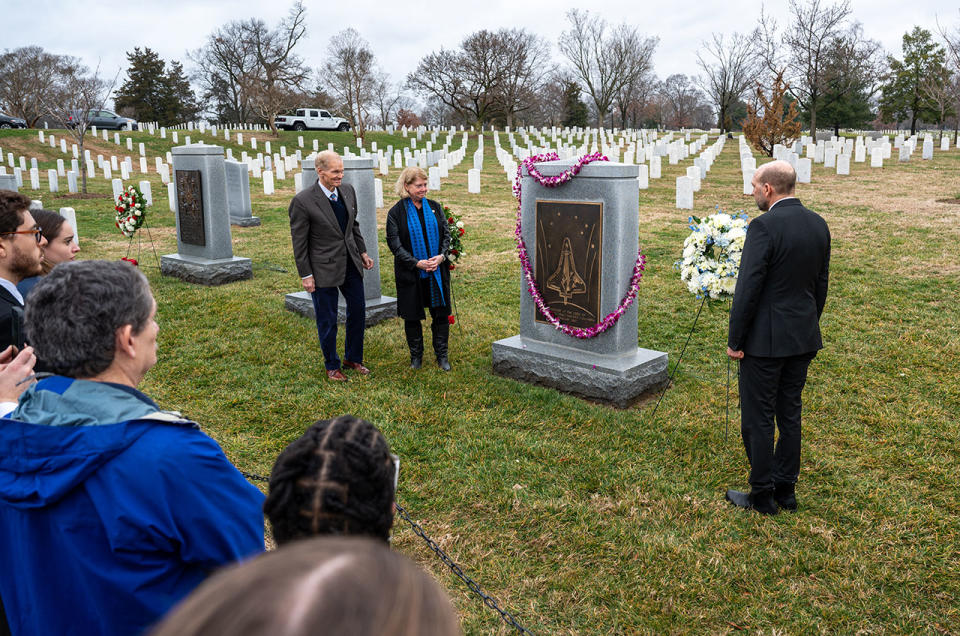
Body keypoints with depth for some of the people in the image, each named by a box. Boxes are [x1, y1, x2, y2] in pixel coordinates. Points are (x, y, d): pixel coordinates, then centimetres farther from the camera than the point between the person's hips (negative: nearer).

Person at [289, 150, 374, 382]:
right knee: (327, 321, 7)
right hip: (324, 269, -6)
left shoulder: (348, 191, 1)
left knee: (358, 311, 15)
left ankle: (353, 358, 35)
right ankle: (332, 366, 26)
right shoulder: (303, 202, -17)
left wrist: (363, 252, 12)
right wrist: (306, 275, -11)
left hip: (351, 264, 6)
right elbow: (299, 242, -12)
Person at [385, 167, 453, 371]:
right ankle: (416, 356, 24)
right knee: (412, 316, 7)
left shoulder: (434, 207, 6)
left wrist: (441, 256, -11)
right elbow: (394, 244, -6)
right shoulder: (396, 212, -4)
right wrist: (417, 263, -16)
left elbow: (446, 234, 8)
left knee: (441, 314, 5)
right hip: (410, 274, -2)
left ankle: (442, 355, 20)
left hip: (437, 271, 2)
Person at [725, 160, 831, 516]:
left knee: (758, 418, 4)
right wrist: (809, 326, 22)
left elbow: (748, 288, -19)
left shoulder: (765, 226, -18)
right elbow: (821, 284, 12)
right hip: (803, 338, 8)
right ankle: (786, 492, 27)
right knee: (789, 414, 16)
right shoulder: (818, 224, 6)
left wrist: (735, 340, -11)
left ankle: (762, 496, 15)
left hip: (765, 339, -8)